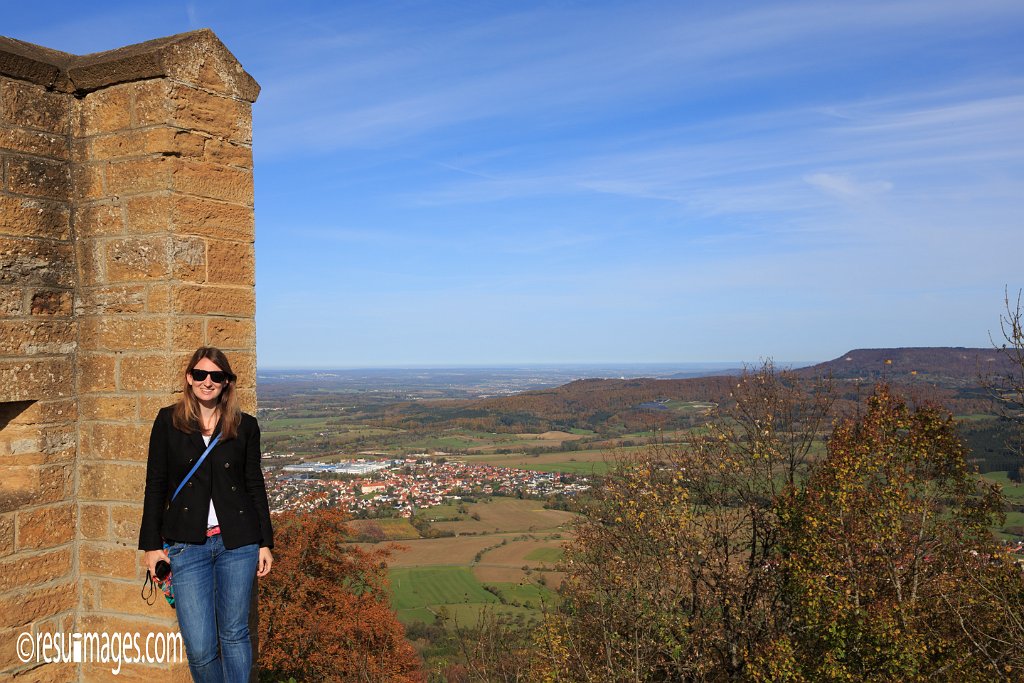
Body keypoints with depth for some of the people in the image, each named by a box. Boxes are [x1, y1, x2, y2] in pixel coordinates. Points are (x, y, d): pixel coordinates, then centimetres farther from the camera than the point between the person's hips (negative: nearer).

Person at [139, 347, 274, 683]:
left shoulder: (245, 426, 4)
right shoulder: (168, 421, 3)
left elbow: (255, 485, 8)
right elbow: (155, 485, 4)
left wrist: (265, 543, 5)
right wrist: (152, 545, 1)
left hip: (237, 542, 1)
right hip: (187, 544, 0)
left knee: (234, 635, 8)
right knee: (199, 648, -2)